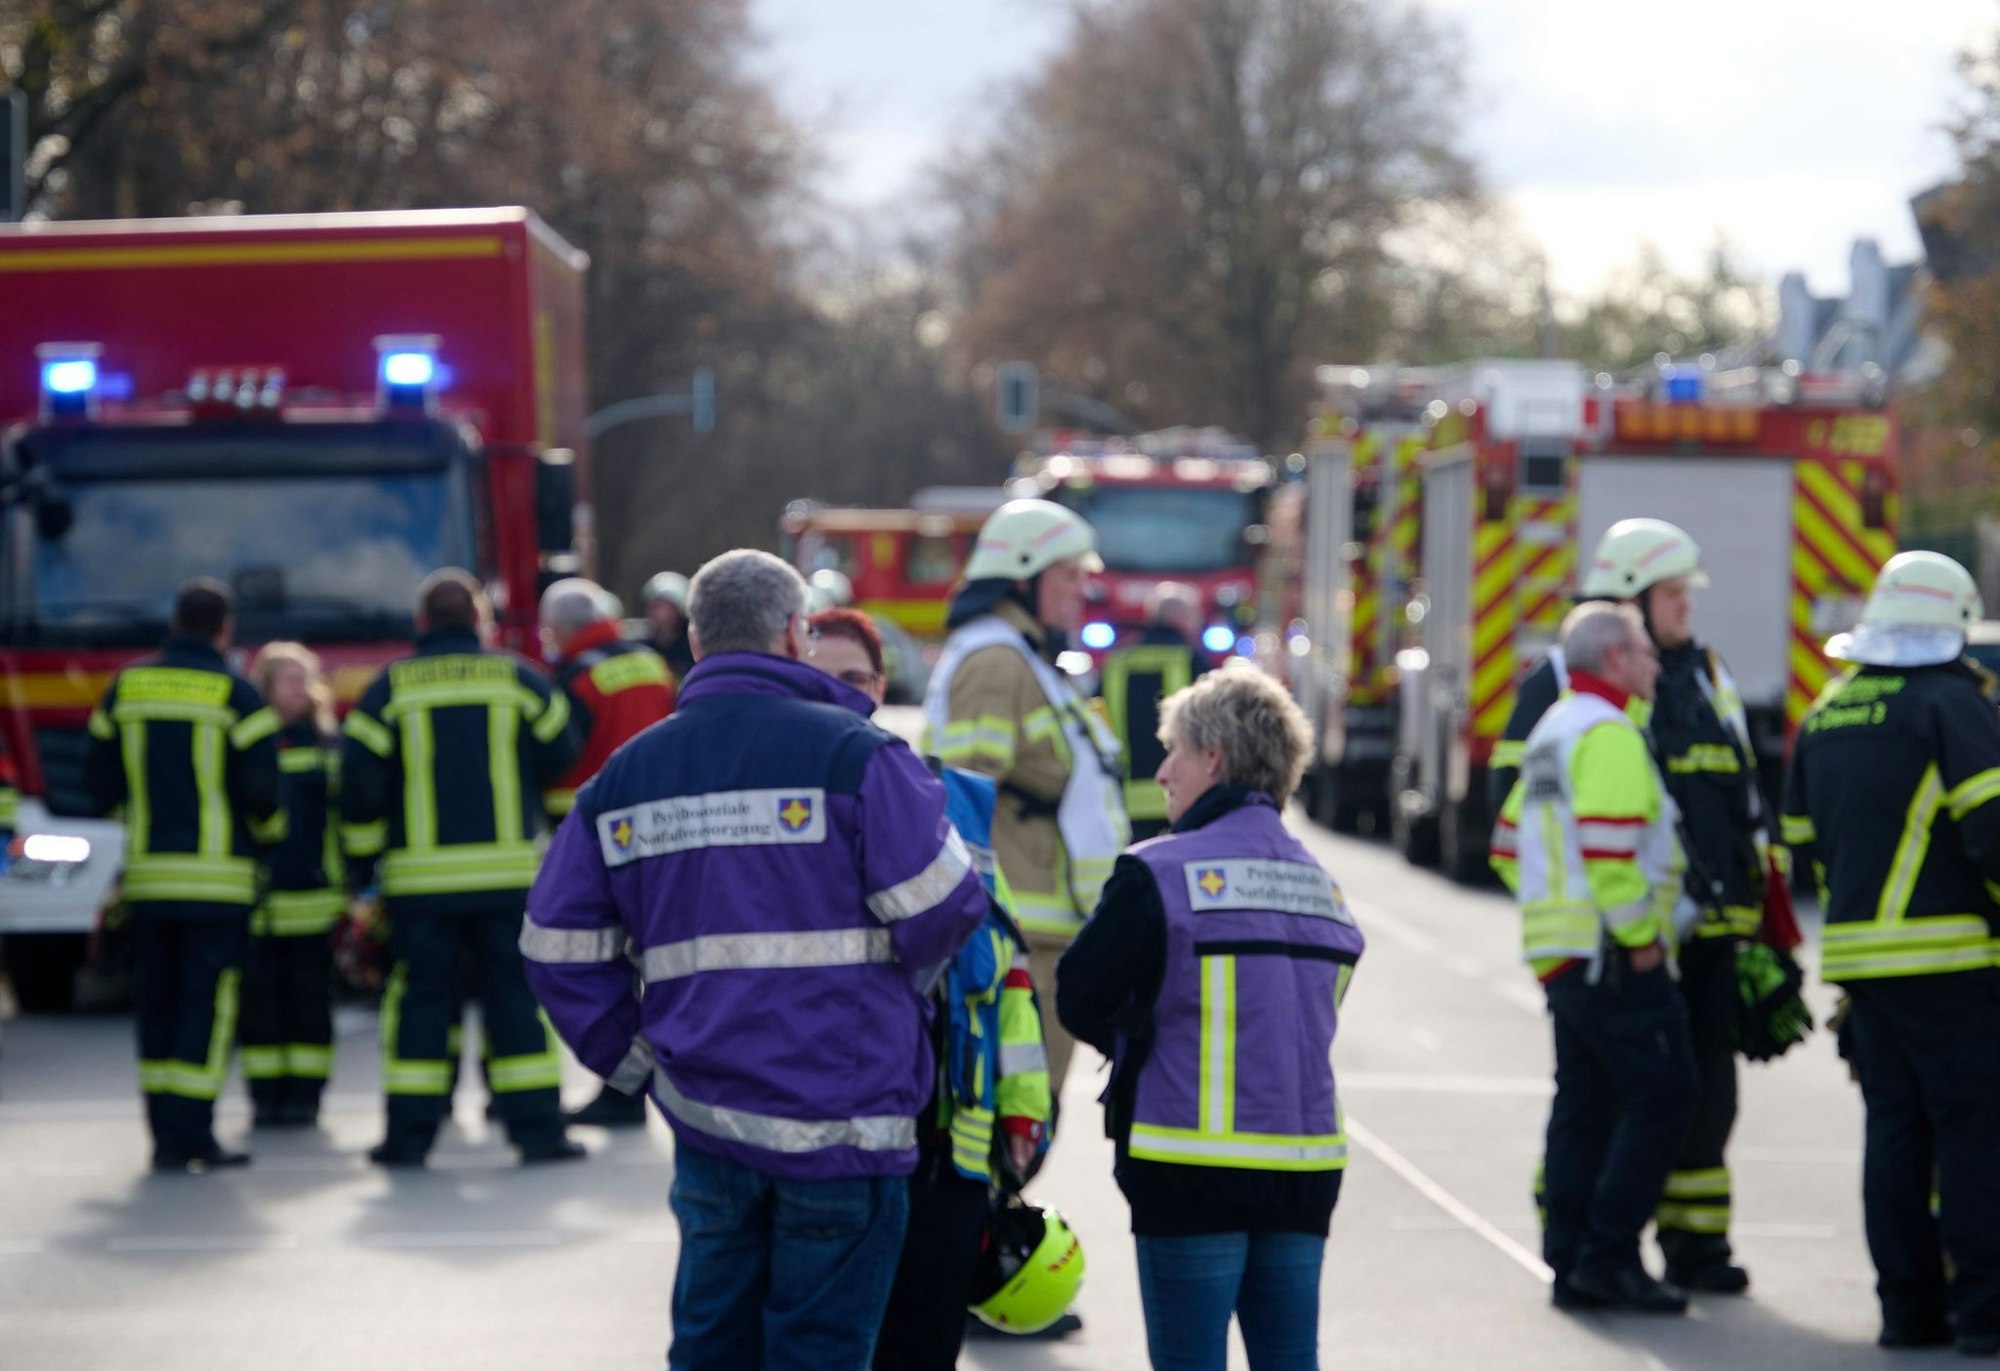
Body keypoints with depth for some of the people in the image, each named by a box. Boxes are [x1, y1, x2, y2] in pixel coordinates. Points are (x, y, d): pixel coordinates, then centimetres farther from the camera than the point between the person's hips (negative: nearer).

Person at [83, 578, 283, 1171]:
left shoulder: (127, 687, 7)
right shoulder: (235, 694, -7)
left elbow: (101, 779, 9)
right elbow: (260, 787, -10)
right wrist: (268, 829, 11)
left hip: (147, 875, 4)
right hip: (217, 875, -4)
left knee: (159, 1005, 11)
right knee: (207, 1004, -2)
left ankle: (167, 1134, 12)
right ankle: (190, 1134, -8)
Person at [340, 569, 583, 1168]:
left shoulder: (391, 687, 1)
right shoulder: (516, 678, 3)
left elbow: (359, 777, -2)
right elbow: (559, 752, 9)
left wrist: (364, 852, 10)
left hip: (420, 873, 0)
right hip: (508, 867, 0)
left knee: (421, 994, 6)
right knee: (516, 994, 4)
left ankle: (409, 1134, 5)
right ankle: (536, 1128, 1)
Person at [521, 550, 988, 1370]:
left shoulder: (627, 775, 8)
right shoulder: (854, 754, -9)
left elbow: (559, 945, 6)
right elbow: (939, 904, -13)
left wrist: (631, 1059, 11)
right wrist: (899, 987, 7)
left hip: (705, 1117, 5)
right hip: (843, 1117, -5)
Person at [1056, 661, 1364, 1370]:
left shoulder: (1160, 873, -10)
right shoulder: (1323, 887, 11)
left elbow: (1079, 999, -4)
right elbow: (1315, 1018, 15)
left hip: (1193, 1166, -6)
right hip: (1306, 1169, 6)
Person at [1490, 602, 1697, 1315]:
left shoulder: (1551, 733, 19)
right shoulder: (1608, 734, -13)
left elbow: (1510, 845, 23)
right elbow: (1608, 850, -22)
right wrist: (1640, 936, -15)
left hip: (1559, 953, 10)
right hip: (1614, 956, -10)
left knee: (1584, 1105, 11)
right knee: (1659, 1097, -8)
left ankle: (1571, 1263, 11)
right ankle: (1609, 1256, -10)